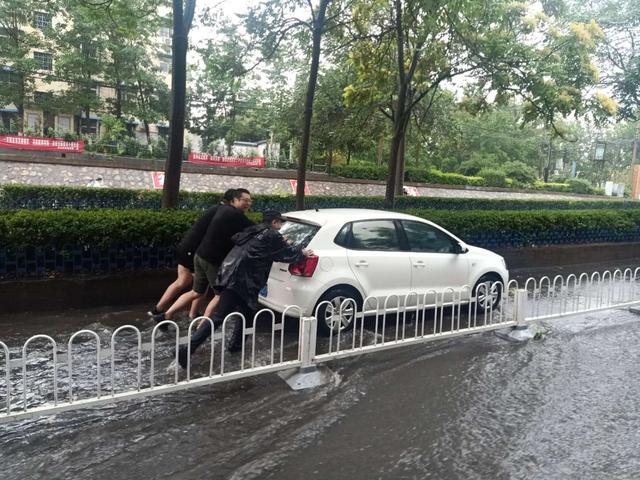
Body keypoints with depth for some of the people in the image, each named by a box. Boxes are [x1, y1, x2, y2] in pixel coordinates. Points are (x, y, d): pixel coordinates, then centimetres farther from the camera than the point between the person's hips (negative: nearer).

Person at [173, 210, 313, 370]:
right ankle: (188, 349, -10)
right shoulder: (272, 236, 2)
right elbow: (287, 252, 12)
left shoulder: (254, 231, 23)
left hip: (230, 274, 9)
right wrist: (302, 252, 28)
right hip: (240, 278, -9)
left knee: (245, 312, 19)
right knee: (220, 316, -7)